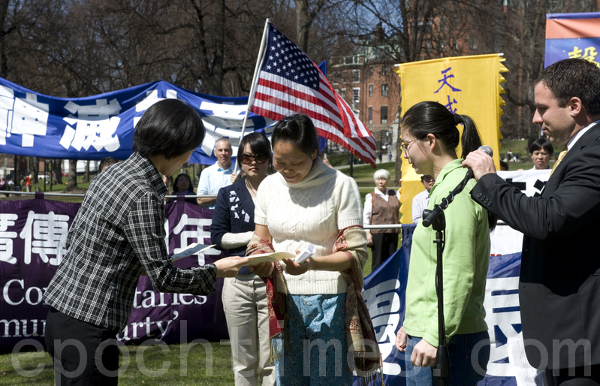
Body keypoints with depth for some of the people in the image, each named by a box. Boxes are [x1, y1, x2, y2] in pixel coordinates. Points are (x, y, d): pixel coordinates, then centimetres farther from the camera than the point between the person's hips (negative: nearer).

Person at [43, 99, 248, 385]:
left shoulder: (113, 172, 9)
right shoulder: (143, 195, -18)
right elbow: (163, 278, -16)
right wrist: (216, 271, -1)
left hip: (61, 310, 9)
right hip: (88, 327, -9)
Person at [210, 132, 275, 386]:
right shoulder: (228, 194, 11)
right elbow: (217, 236, 4)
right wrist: (254, 236, -5)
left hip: (272, 282, -2)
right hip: (238, 282, 2)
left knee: (272, 361, -4)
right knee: (243, 362, 7)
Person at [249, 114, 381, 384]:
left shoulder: (341, 185, -7)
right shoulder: (269, 186, 7)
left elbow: (356, 253, -10)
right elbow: (260, 242, 14)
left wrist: (313, 264, -26)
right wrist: (260, 263, -10)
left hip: (329, 301, -4)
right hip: (284, 301, 5)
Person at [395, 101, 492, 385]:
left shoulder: (457, 189, -14)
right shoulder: (444, 186, 17)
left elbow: (459, 275, -20)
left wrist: (435, 337, -22)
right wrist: (412, 325, 23)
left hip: (446, 341, -9)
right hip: (426, 333, 9)